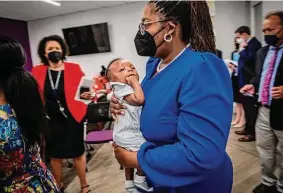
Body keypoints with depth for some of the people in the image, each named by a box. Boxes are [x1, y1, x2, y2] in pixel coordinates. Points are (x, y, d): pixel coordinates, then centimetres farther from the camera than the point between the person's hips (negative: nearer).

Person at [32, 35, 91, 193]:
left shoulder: (74, 68, -4)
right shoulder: (37, 72, 0)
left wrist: (87, 94, -22)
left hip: (72, 118, -2)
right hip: (50, 120, 2)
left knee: (78, 152, 10)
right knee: (55, 155, 16)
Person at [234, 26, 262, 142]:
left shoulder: (254, 44, -14)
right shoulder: (248, 44, 15)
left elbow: (249, 59, -25)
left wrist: (242, 48, -14)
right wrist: (237, 66, 8)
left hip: (250, 81, -10)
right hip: (245, 80, 10)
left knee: (250, 106, -2)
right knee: (247, 106, 16)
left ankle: (252, 133, 7)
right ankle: (248, 128, 28)